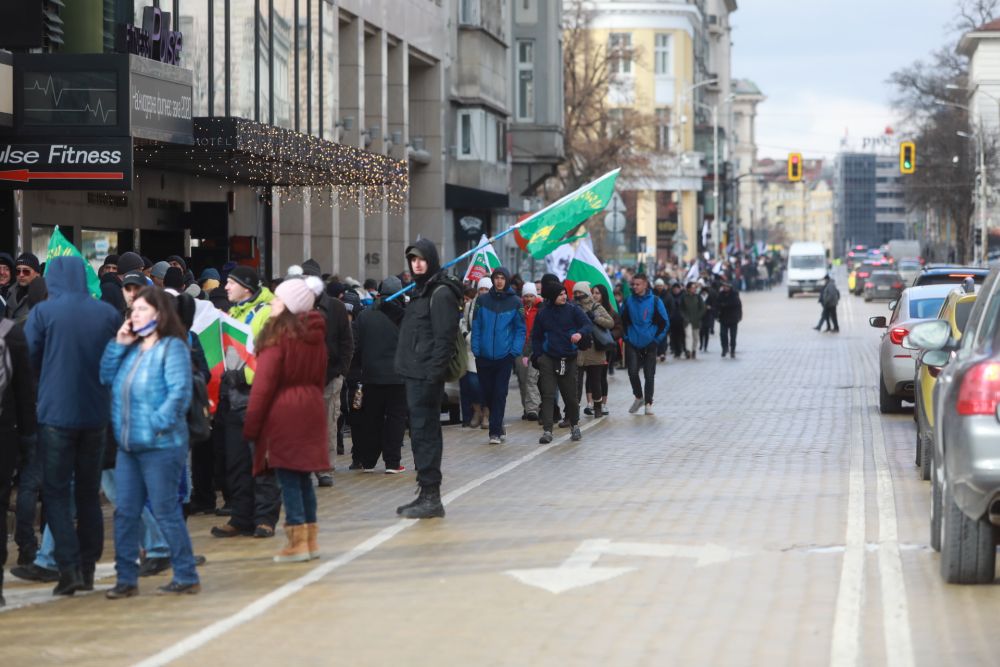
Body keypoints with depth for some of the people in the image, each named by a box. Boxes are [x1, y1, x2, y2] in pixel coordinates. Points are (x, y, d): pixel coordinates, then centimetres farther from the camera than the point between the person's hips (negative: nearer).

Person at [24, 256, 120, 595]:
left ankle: (69, 567, -9)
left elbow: (29, 359, -2)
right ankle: (87, 568, 14)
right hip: (96, 414, 3)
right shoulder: (108, 313, 2)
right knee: (89, 493, 13)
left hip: (55, 412, -3)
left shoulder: (43, 312, -7)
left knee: (56, 493, 2)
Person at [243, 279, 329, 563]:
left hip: (282, 412, -7)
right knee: (303, 476, 13)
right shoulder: (315, 334, 9)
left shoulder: (278, 335, -13)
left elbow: (263, 385, -13)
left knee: (288, 477, -2)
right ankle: (310, 539, 16)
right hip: (311, 409, 7)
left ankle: (297, 542, -2)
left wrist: (251, 424, -8)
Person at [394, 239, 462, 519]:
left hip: (426, 377, -10)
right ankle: (427, 495, 17)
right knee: (422, 433, 12)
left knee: (424, 433, -9)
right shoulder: (421, 291, 19)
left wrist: (433, 376, -22)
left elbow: (444, 338, -17)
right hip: (415, 376, 10)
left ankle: (431, 497, -7)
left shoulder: (440, 293, -11)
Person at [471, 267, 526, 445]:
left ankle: (495, 431, 0)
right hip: (484, 355, 2)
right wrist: (476, 348, -5)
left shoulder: (515, 302, 0)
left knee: (500, 394, -4)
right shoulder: (483, 300, 3)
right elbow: (476, 326, 4)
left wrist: (516, 350, -8)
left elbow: (521, 328, 3)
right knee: (486, 392, 8)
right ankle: (498, 425, 28)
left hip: (504, 356, -2)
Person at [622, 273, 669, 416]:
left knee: (649, 375, 2)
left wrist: (656, 338, -3)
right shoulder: (628, 301, 1)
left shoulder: (654, 301, -5)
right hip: (632, 344, 2)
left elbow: (665, 322, 0)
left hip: (649, 345, -2)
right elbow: (622, 321, 14)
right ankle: (638, 397, 16)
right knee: (633, 372, -7)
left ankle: (648, 403, 14)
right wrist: (626, 336, 6)